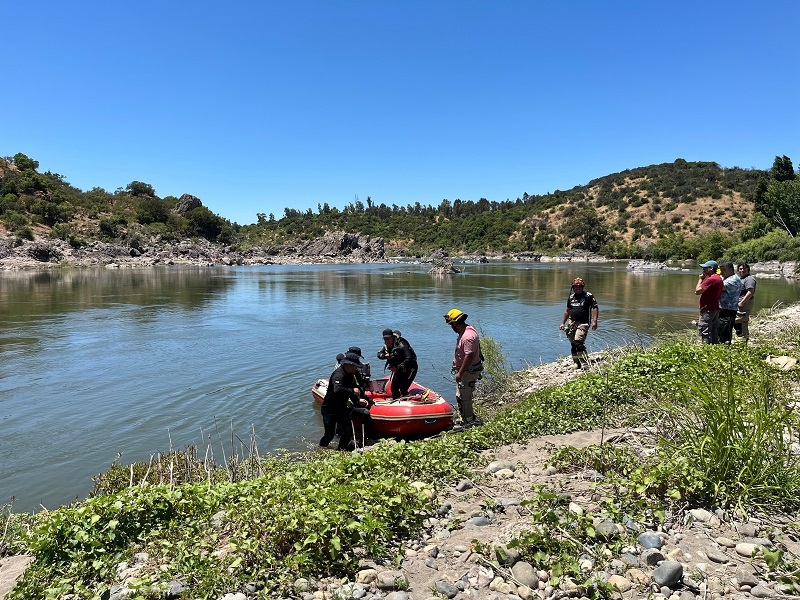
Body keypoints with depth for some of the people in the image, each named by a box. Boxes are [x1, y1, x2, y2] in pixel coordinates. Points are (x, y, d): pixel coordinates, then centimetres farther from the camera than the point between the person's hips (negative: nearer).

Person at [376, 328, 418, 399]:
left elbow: (408, 359, -33)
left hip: (410, 368, -8)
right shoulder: (386, 346, -2)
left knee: (403, 389, -17)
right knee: (393, 388, 8)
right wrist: (385, 356, -17)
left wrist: (397, 368, -36)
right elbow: (379, 354, 7)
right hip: (399, 369, 8)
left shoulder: (401, 345, -28)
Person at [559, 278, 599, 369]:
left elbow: (595, 308, -6)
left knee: (578, 342, -21)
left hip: (583, 323, -6)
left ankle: (585, 362, -15)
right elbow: (567, 311, 25)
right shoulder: (571, 297, 15)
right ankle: (576, 363, 17)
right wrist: (563, 323, 22)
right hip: (572, 323, 6)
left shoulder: (589, 296, -1)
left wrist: (594, 321, -17)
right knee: (573, 344, 6)